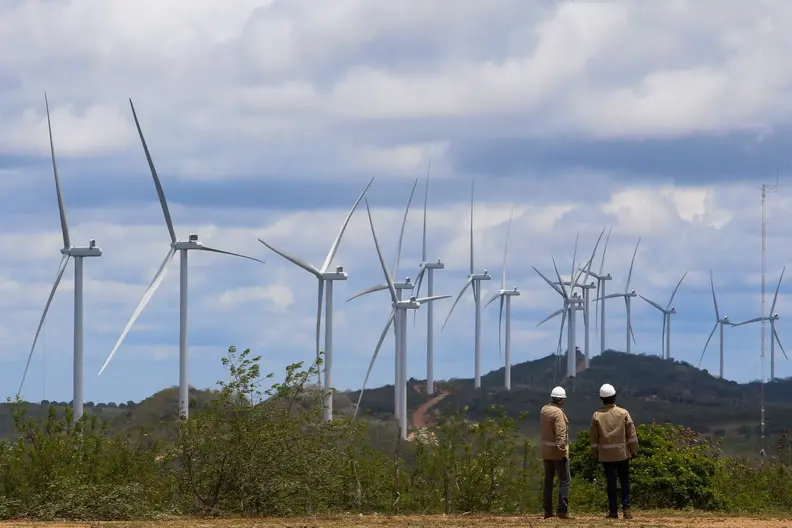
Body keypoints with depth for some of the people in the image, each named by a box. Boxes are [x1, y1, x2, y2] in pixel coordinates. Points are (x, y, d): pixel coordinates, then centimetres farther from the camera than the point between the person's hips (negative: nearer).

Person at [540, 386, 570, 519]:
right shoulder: (558, 413, -18)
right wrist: (562, 450, -20)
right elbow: (560, 433, -21)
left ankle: (548, 511, 15)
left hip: (546, 451, 8)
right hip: (558, 452, -8)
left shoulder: (544, 410, 6)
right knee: (564, 480, -3)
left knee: (548, 480, 13)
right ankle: (562, 511, -8)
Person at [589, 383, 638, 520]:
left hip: (606, 455, 0)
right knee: (625, 482, 6)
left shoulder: (597, 416, -4)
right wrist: (634, 451, 5)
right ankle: (626, 509, -4)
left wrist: (595, 453, 12)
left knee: (611, 483, 6)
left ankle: (613, 511, 5)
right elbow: (631, 434, -4)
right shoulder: (623, 413, -5)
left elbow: (593, 437, 1)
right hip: (622, 452, 0)